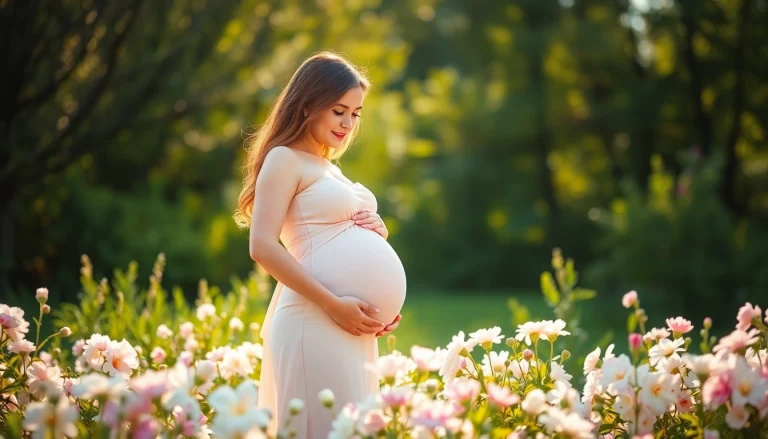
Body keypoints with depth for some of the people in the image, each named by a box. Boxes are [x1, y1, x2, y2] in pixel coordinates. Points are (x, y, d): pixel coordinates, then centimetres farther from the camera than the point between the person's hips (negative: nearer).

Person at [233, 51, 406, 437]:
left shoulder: (331, 169, 22)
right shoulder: (285, 159, -3)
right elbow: (263, 248, -14)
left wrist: (375, 231, 6)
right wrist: (333, 305, -18)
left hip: (356, 327, 9)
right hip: (316, 319, -9)